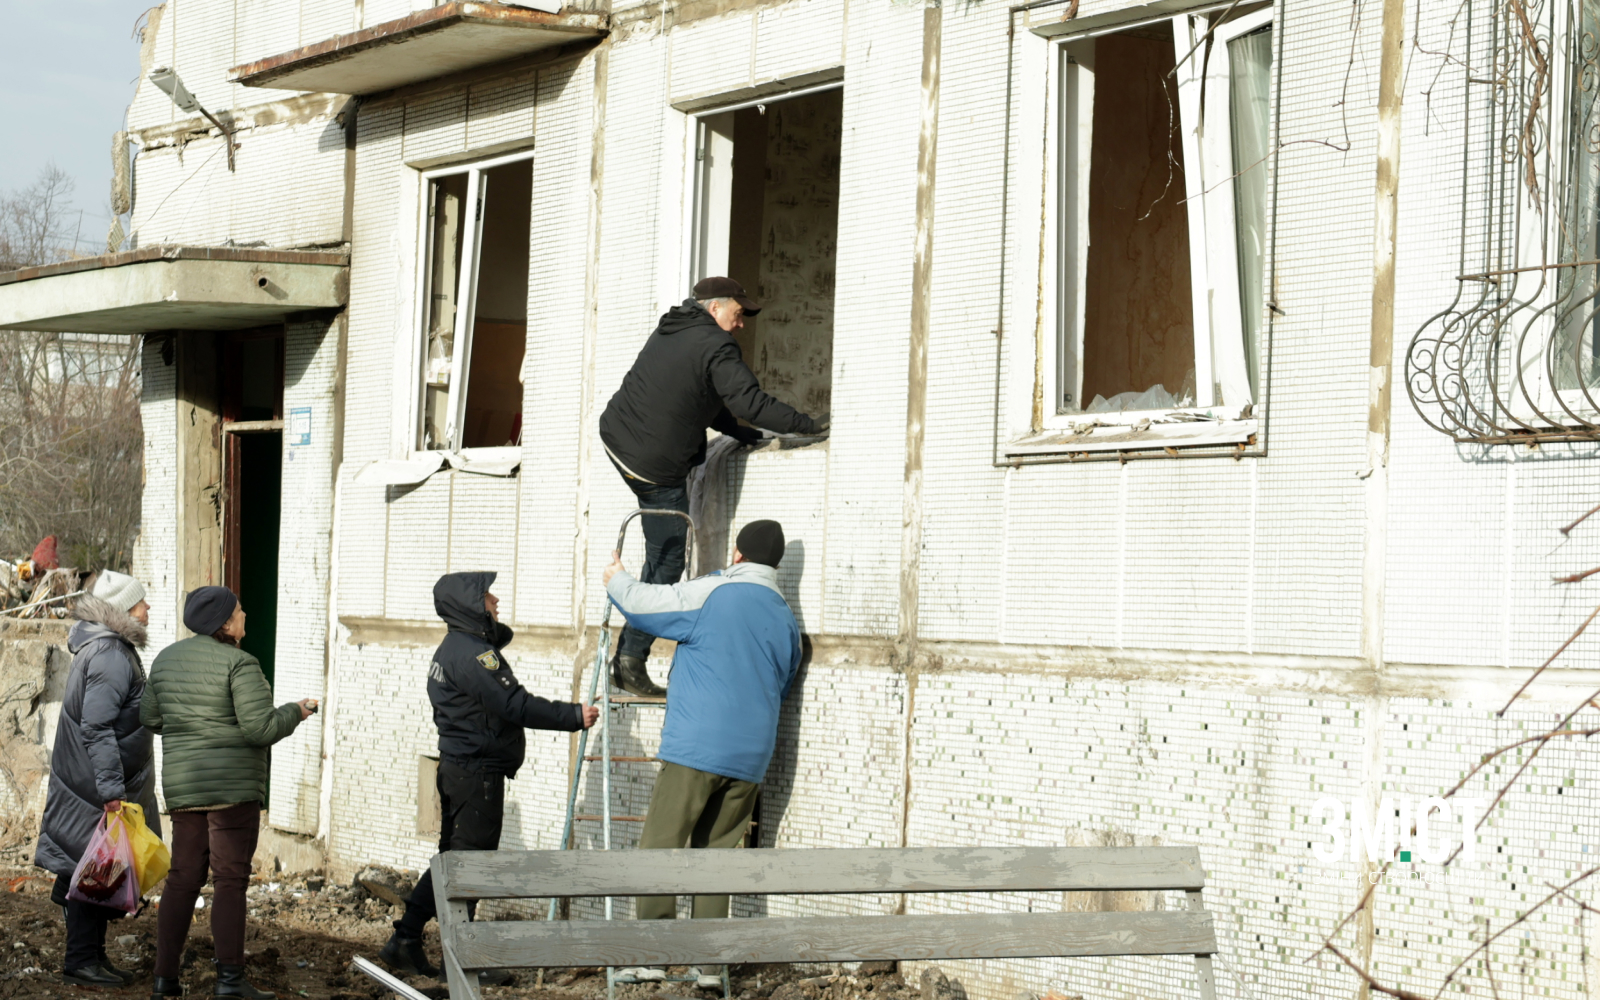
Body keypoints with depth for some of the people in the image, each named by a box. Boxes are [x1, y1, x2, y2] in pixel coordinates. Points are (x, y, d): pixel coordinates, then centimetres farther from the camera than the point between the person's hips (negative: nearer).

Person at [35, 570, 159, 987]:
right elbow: (96, 728, -25)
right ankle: (82, 961, 1)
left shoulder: (112, 648, 13)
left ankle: (87, 957, 21)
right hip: (98, 787, -10)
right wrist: (112, 792, -27)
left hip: (88, 781, 10)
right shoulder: (110, 656, -19)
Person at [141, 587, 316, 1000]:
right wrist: (295, 712, 0)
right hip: (233, 781, -7)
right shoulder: (240, 664, -13)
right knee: (230, 880, -5)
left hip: (182, 784, 7)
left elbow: (151, 718, 15)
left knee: (183, 878, 10)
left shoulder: (166, 659, 8)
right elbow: (261, 729, -17)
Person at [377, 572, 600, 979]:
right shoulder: (472, 654, -19)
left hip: (457, 767, 10)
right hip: (478, 772, -10)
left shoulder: (456, 647, 13)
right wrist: (575, 716, -17)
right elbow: (517, 706, -22)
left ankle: (405, 942, 17)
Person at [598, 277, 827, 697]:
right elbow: (750, 402, -19)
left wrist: (742, 432, 21)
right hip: (655, 467, -8)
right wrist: (810, 425, -13)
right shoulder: (715, 346, -13)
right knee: (667, 561, -2)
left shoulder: (670, 329, 15)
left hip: (615, 437, 8)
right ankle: (632, 661, -2)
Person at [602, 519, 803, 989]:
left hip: (696, 746, -6)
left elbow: (640, 602, 1)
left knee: (660, 846, -2)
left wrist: (617, 577, 23)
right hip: (750, 756, 6)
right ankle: (709, 963, 8)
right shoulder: (786, 620, 14)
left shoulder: (712, 594, -5)